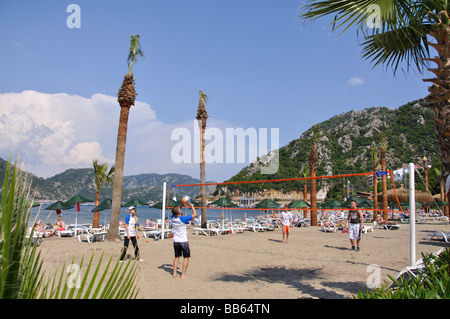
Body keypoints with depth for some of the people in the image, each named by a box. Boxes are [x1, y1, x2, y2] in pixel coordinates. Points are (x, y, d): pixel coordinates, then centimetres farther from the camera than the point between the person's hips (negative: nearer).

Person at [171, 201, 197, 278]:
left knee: (177, 257, 17)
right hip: (183, 241, -5)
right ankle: (183, 274, 2)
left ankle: (174, 273, 15)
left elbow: (176, 211, 20)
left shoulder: (173, 218, -3)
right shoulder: (183, 219, -20)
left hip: (175, 241, 6)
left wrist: (182, 204, 12)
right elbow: (194, 214, -12)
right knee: (186, 257, 5)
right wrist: (191, 205, -3)